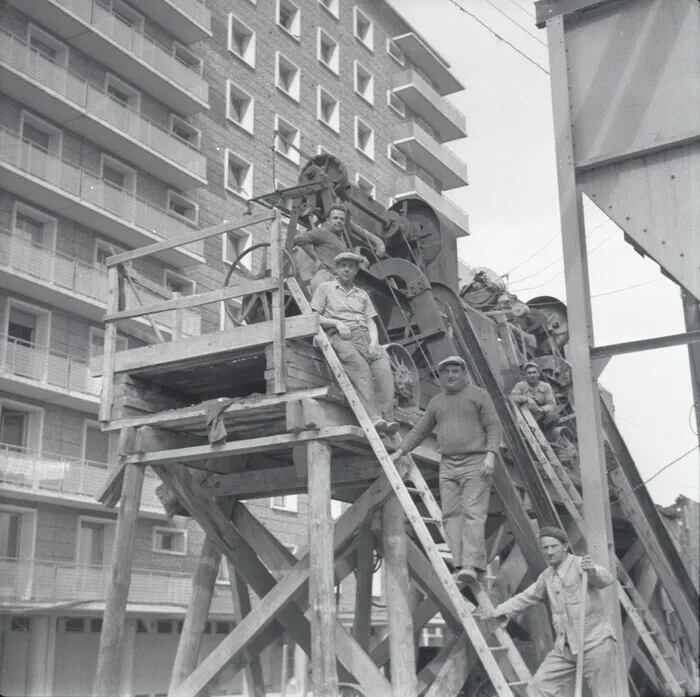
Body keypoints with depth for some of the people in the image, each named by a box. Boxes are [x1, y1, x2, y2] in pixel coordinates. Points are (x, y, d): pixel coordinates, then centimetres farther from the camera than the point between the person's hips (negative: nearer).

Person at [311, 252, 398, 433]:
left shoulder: (362, 295, 31)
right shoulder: (325, 288, 20)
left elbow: (371, 322, 21)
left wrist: (374, 341, 0)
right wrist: (337, 323, -7)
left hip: (364, 336, 4)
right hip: (340, 337, -4)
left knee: (383, 362, -28)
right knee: (359, 367, -33)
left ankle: (387, 417, -37)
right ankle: (374, 417, -44)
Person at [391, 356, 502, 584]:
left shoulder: (478, 395, 4)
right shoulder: (436, 402, 18)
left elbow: (494, 427, -1)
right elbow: (420, 431, 23)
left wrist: (490, 454, -14)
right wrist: (400, 451, 14)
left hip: (475, 463, -5)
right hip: (447, 465, 5)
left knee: (473, 514, -13)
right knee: (451, 515, -2)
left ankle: (471, 565, -19)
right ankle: (458, 565, -3)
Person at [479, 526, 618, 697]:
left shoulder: (580, 564, -10)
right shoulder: (547, 575, 12)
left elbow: (606, 579, -28)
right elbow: (527, 597, 26)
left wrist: (592, 571, -51)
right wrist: (497, 611, 28)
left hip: (596, 643, -7)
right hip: (565, 647, 7)